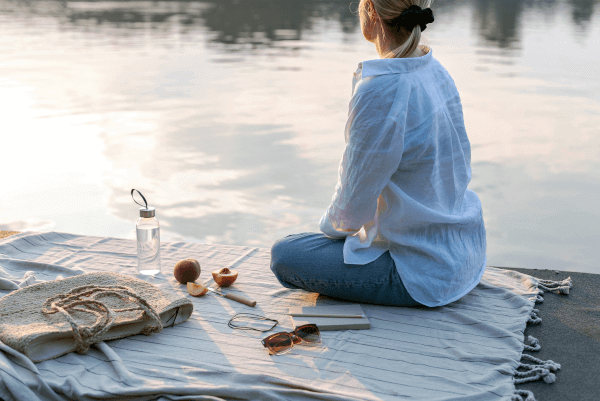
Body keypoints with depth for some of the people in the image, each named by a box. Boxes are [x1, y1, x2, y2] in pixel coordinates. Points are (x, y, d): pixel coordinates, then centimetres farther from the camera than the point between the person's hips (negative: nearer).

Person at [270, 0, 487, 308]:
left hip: (425, 271, -9)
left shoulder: (380, 90, -27)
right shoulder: (436, 72, 1)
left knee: (284, 255, -3)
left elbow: (351, 209, -20)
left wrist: (330, 225, 5)